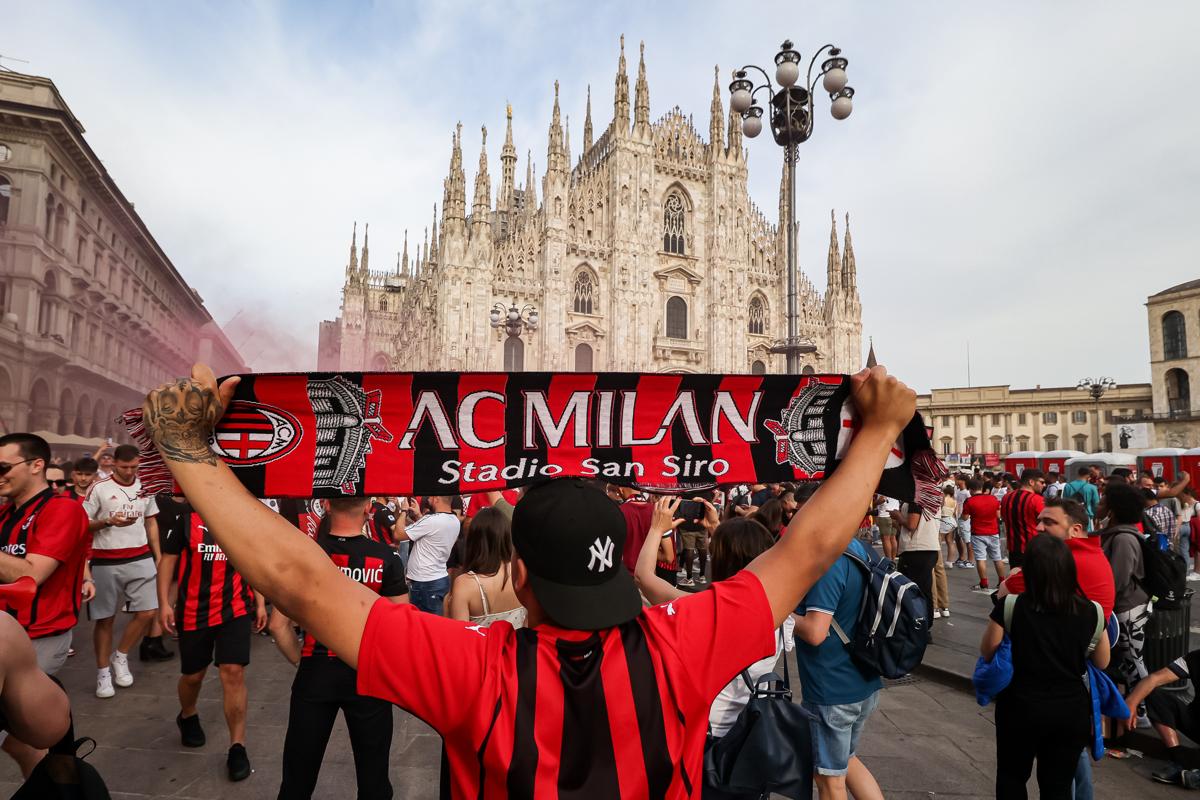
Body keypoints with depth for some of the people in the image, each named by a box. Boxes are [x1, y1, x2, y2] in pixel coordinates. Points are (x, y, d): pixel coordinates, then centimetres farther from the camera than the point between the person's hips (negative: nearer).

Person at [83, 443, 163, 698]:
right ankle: (103, 672, 19)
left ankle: (120, 658, 21)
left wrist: (158, 557, 11)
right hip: (106, 562, -3)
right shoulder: (99, 488, -5)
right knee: (105, 618, 6)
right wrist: (109, 522, -22)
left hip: (141, 559, 3)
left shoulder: (145, 487, 8)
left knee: (147, 612, 0)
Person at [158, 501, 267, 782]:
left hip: (235, 610, 0)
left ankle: (237, 746, 3)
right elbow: (167, 560, 2)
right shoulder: (185, 519, -3)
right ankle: (188, 717, 50)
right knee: (192, 675, 16)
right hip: (193, 612, 0)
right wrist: (164, 602, -5)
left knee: (233, 672, -9)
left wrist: (260, 603, 6)